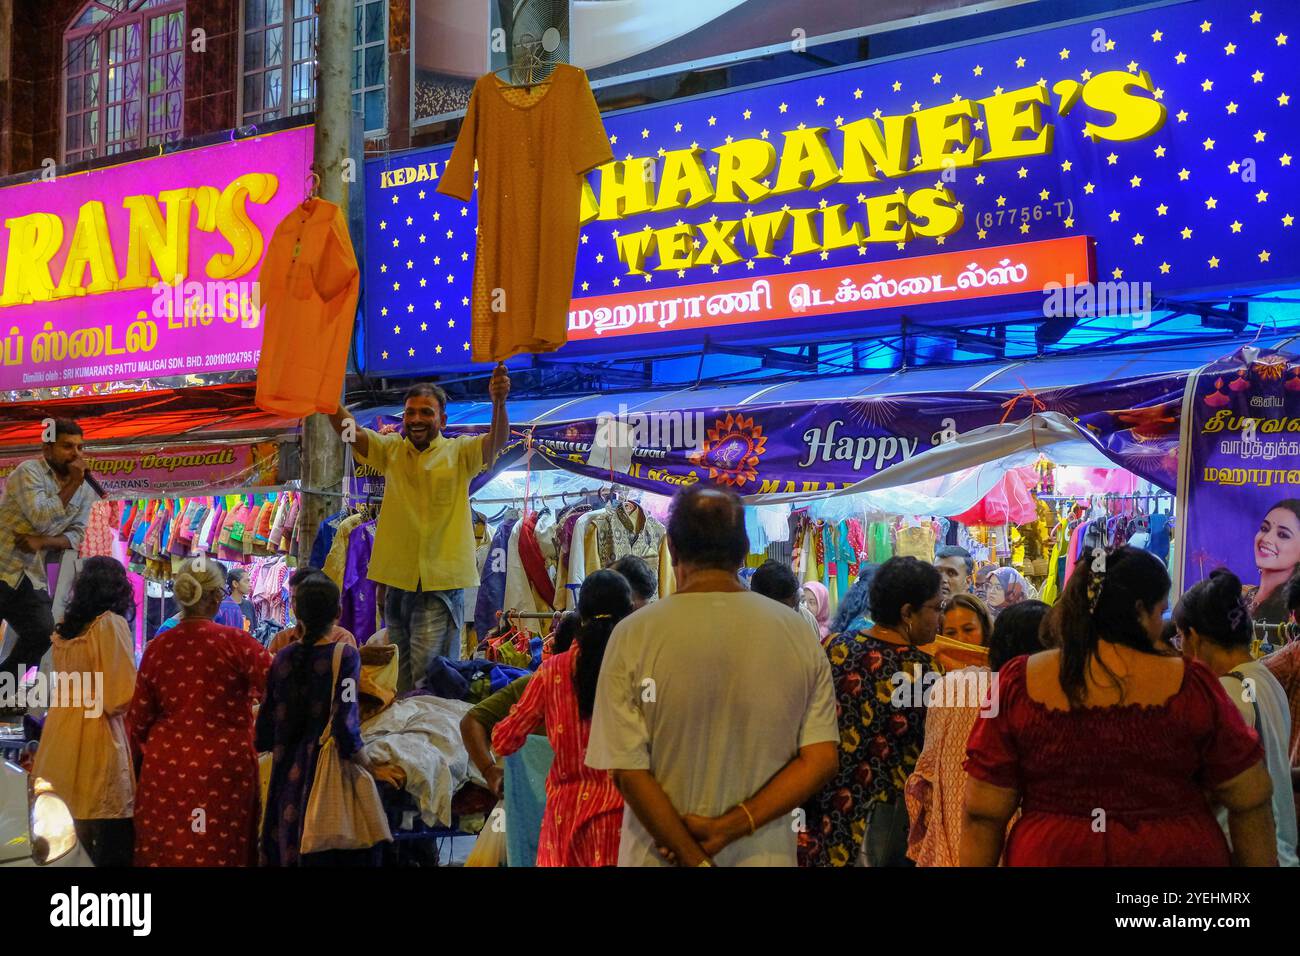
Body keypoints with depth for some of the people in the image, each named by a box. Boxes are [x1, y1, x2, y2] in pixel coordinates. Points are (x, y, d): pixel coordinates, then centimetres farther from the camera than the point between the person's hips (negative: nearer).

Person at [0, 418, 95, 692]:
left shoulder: (84, 491, 6)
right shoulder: (29, 471, -12)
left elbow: (76, 535, 2)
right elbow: (41, 518, -24)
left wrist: (43, 541, -15)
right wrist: (72, 484, -20)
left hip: (31, 577, 6)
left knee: (43, 634, -2)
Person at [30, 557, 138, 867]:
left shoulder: (64, 625, 11)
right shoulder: (111, 623, -10)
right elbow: (122, 696, -15)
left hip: (62, 732, 7)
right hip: (97, 736, -7)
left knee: (69, 844, 13)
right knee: (110, 842, -2)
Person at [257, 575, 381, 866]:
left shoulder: (283, 658, 3)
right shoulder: (345, 655, -10)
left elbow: (263, 735, 5)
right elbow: (345, 726, -19)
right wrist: (371, 766, -7)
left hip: (287, 776, 4)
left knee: (285, 853, 12)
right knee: (326, 855, 2)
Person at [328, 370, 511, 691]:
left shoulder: (459, 453, 2)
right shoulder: (391, 450, 11)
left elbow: (496, 442, -15)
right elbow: (350, 431, -2)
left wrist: (499, 403, -36)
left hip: (441, 582, -4)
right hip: (397, 579, 4)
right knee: (400, 676, 12)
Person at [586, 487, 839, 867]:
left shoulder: (634, 636, -11)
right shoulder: (798, 632, -4)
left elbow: (628, 771, -14)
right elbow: (821, 760, -7)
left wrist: (694, 859, -12)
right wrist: (730, 827, -13)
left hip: (662, 855, -2)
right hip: (764, 857, 2)